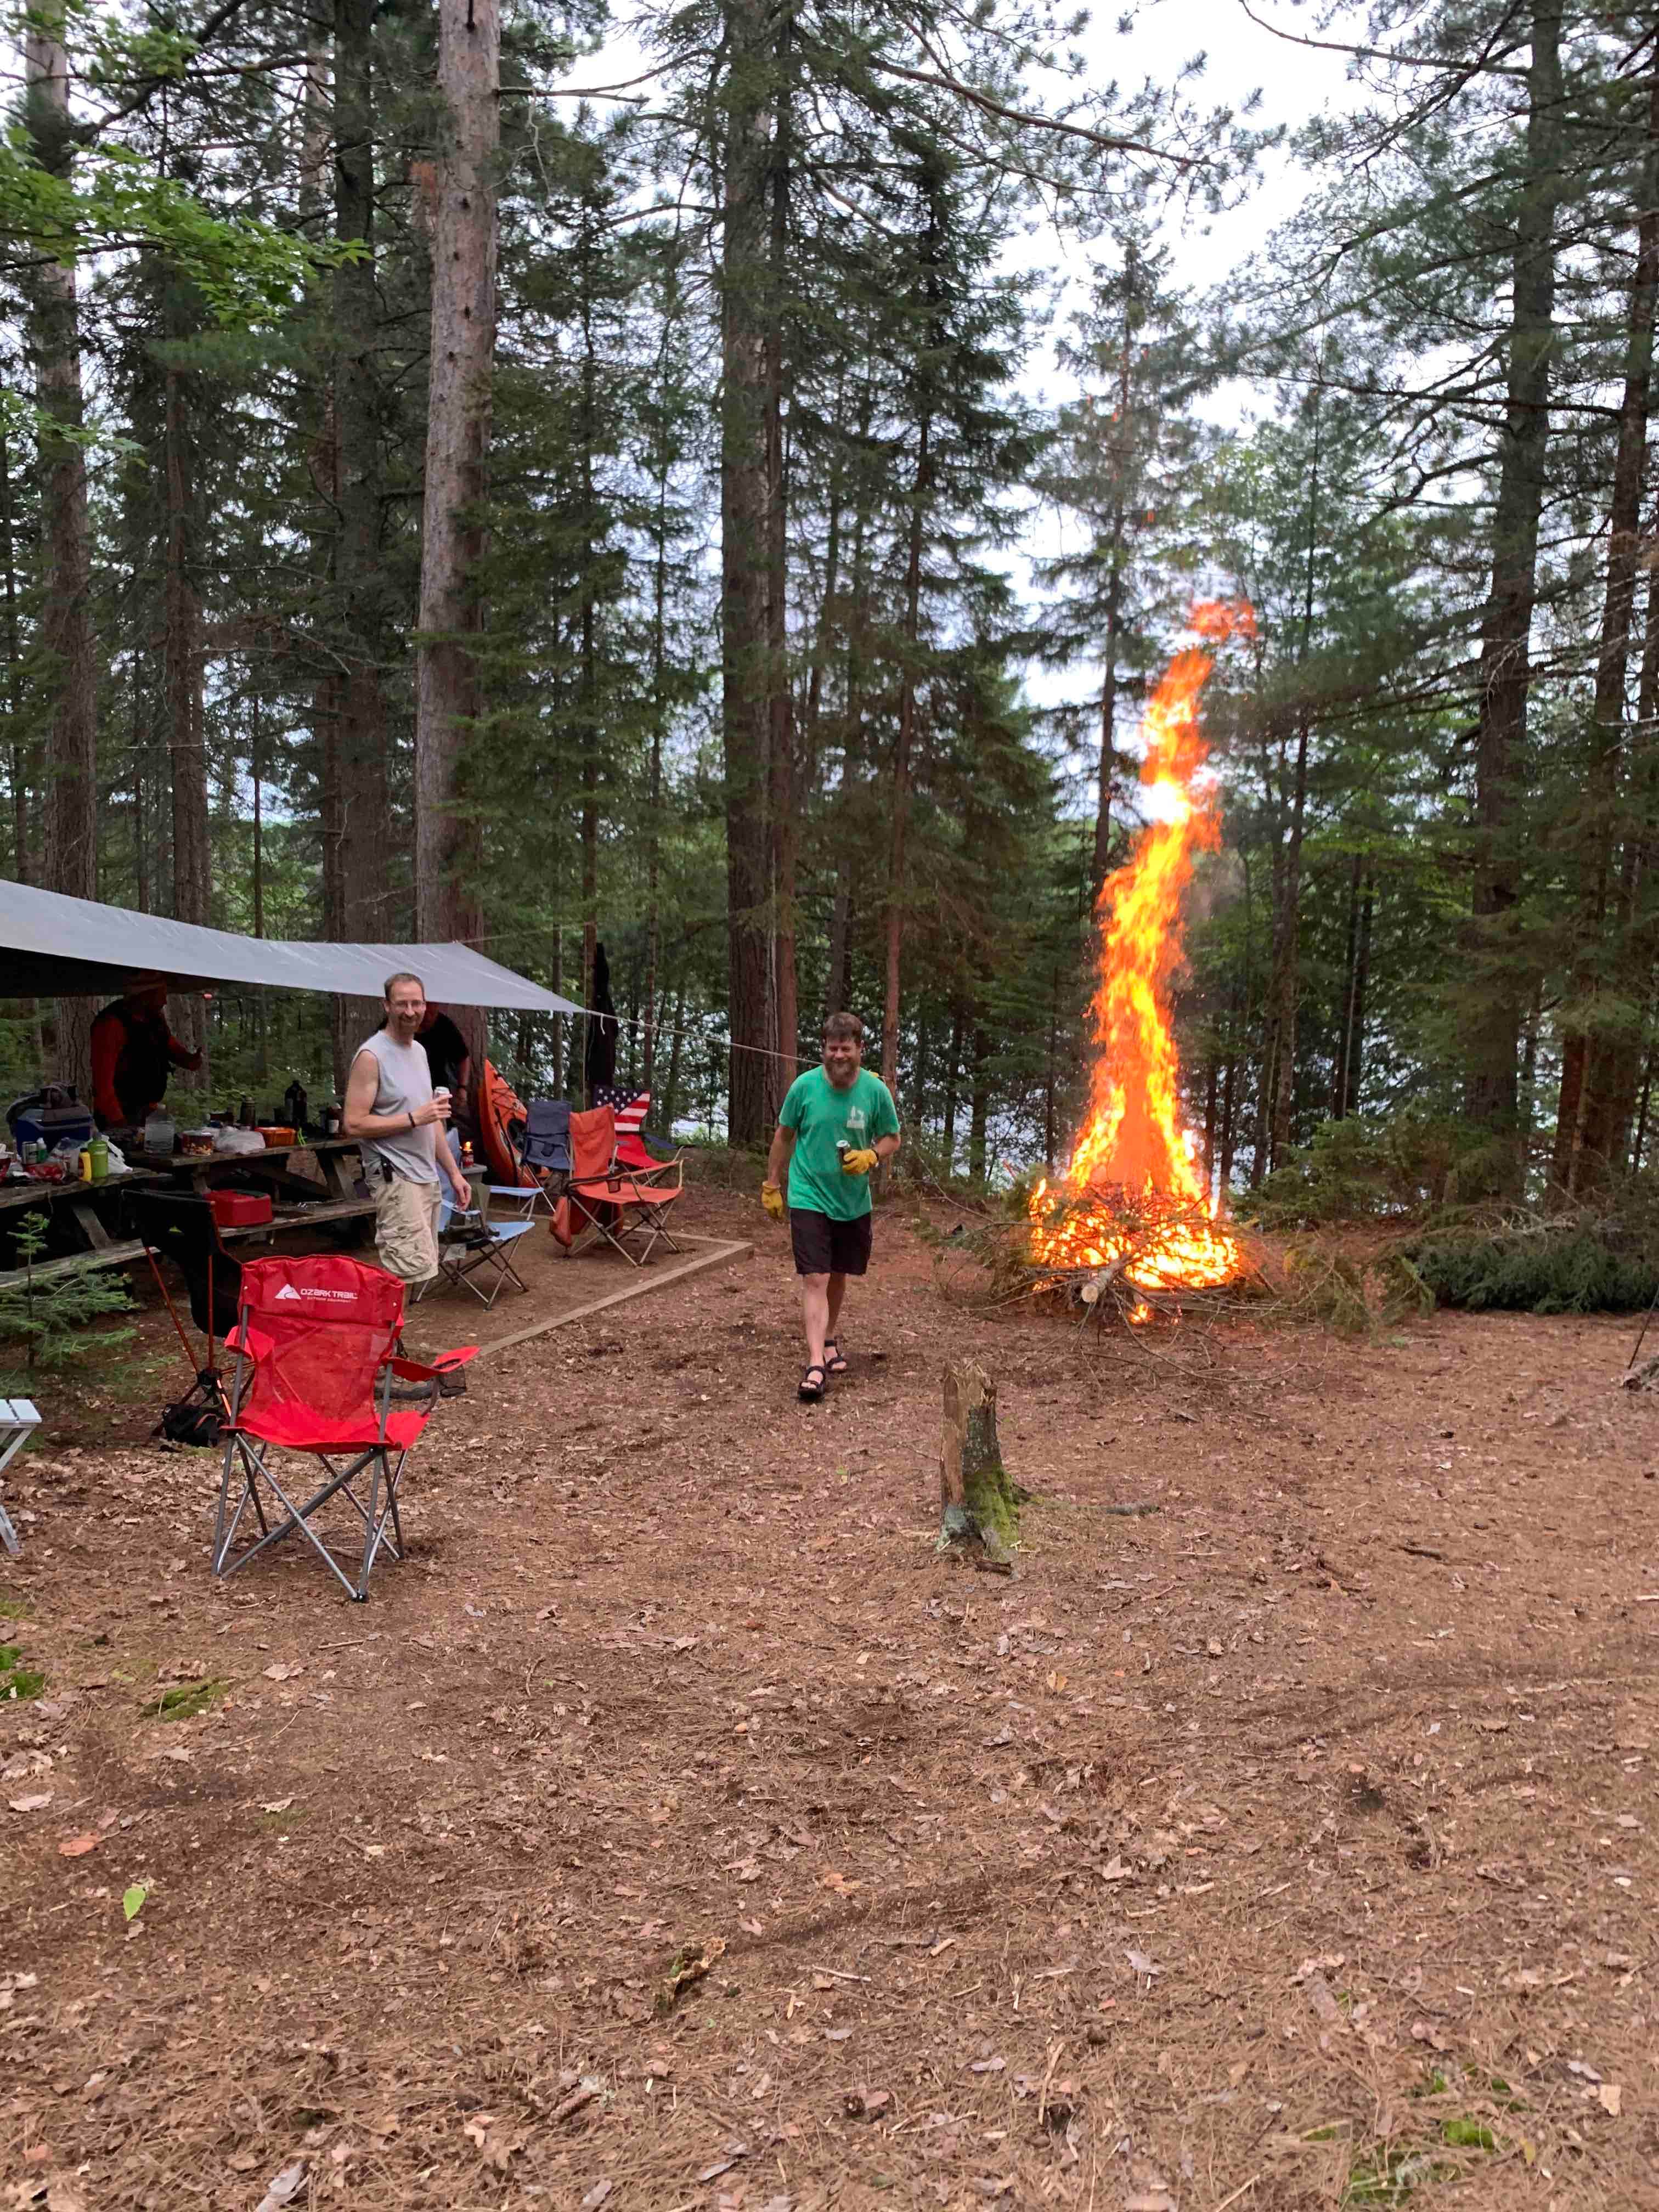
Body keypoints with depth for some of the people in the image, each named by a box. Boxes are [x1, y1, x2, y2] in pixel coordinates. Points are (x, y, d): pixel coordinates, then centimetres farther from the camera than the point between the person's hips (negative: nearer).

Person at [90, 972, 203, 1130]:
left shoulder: (155, 1017, 4)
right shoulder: (111, 1024, -17)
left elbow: (170, 1044, 24)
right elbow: (103, 1079, -20)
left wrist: (189, 1059, 1)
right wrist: (118, 1122, -23)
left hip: (149, 1112, 7)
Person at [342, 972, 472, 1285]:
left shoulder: (419, 1051, 15)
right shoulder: (372, 1056, -12)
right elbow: (354, 1124, -16)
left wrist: (453, 1172, 19)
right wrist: (414, 1118, -18)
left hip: (428, 1177, 9)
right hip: (397, 1179, -9)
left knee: (422, 1267, 9)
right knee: (411, 1271, -17)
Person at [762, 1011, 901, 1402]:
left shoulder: (876, 1091, -6)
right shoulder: (804, 1086, -9)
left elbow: (892, 1138, 5)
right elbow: (784, 1137, 3)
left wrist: (870, 1156, -16)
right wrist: (771, 1185, 7)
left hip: (854, 1202, 3)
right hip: (810, 1198, -3)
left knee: (838, 1276, 18)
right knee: (815, 1279, -12)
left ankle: (829, 1340, 40)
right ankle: (816, 1364, -16)